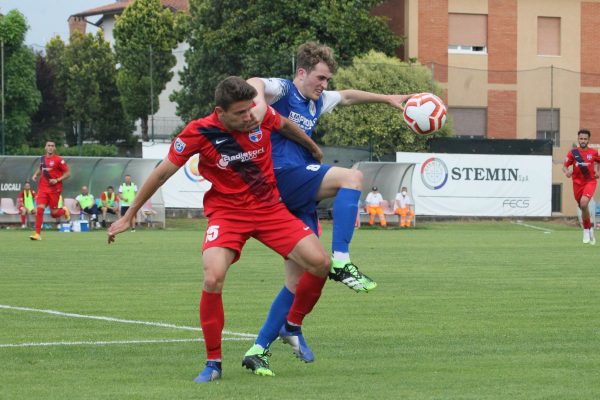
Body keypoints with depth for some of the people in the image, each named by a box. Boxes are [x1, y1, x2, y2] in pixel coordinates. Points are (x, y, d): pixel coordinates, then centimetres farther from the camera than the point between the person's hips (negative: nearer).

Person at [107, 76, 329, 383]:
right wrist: (129, 216, -2)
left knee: (320, 263, -9)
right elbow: (162, 173, -8)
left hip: (270, 208, 3)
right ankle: (213, 362, -10)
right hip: (227, 212, -3)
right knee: (213, 278, -28)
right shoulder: (199, 133, -19)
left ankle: (293, 326, 18)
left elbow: (287, 126, 13)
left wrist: (315, 150, 30)